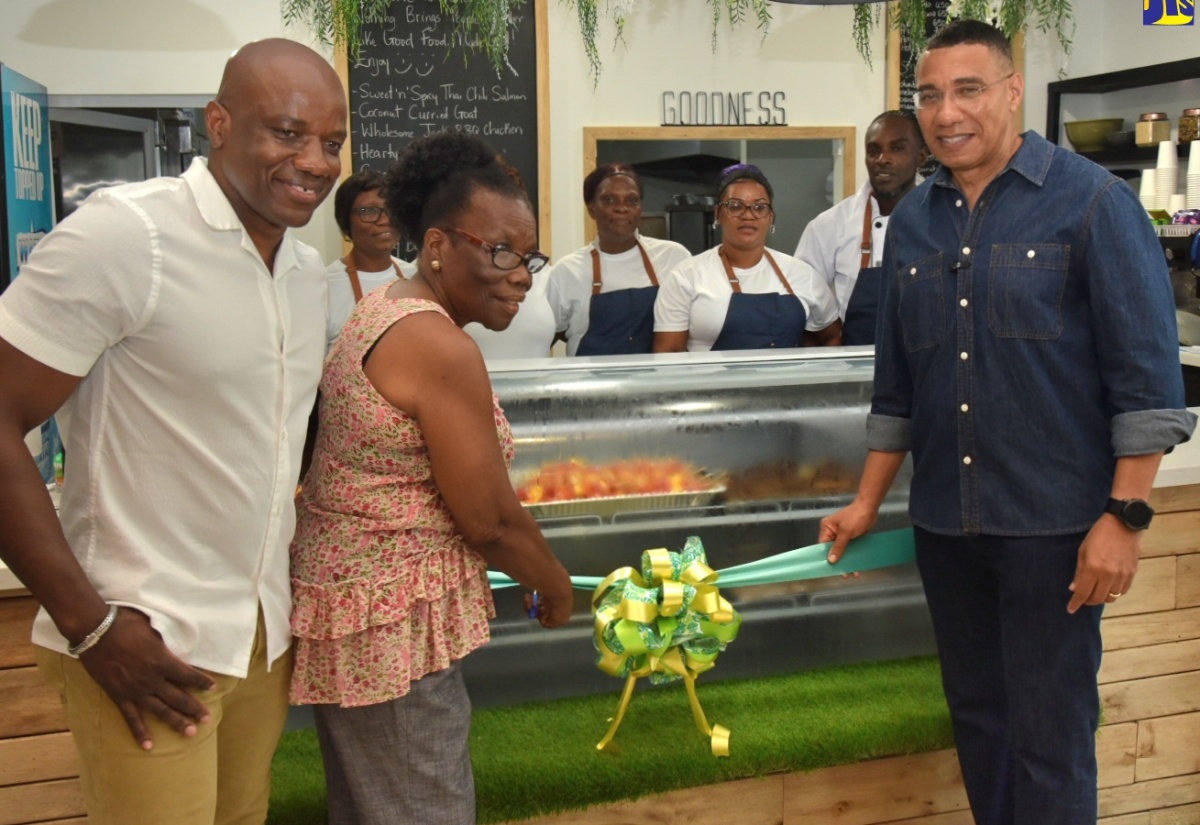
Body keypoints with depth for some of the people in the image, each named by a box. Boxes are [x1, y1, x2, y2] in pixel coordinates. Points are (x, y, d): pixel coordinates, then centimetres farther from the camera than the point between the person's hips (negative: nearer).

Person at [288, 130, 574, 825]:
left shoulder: (384, 309, 9)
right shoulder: (441, 348, -21)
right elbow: (489, 517, -17)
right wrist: (557, 588, 0)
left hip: (345, 586, 10)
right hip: (394, 621, -10)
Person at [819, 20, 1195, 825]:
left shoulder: (1092, 201, -7)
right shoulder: (913, 221, 8)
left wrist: (1124, 517, -15)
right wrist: (868, 502, 14)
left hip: (1054, 523, -5)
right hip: (945, 524, 5)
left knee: (1049, 736, 1)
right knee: (978, 717, 16)